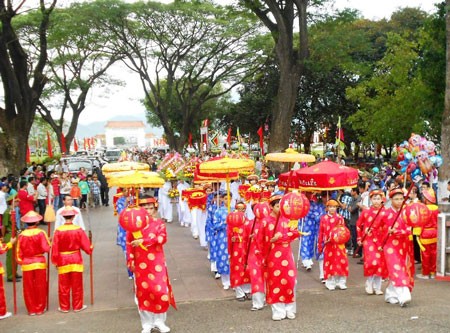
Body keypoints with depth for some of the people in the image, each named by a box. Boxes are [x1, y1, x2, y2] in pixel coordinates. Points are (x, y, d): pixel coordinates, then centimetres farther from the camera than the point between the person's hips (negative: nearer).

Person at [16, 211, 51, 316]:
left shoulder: (22, 235, -5)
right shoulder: (41, 233, -10)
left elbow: (19, 252, -1)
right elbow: (46, 248, -15)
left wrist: (20, 262, 14)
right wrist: (48, 242, 4)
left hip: (26, 264, 1)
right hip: (40, 263, -1)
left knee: (29, 288, 10)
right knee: (40, 287, 10)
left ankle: (31, 309, 16)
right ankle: (40, 309, 17)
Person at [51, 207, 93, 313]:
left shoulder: (58, 231, -11)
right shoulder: (79, 230, -11)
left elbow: (55, 248, -6)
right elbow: (86, 246, -6)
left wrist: (55, 262, 5)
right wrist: (91, 248, 17)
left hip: (63, 261, 0)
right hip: (76, 259, 0)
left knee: (64, 286, 10)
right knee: (77, 285, 10)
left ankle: (64, 307, 19)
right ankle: (77, 306, 18)